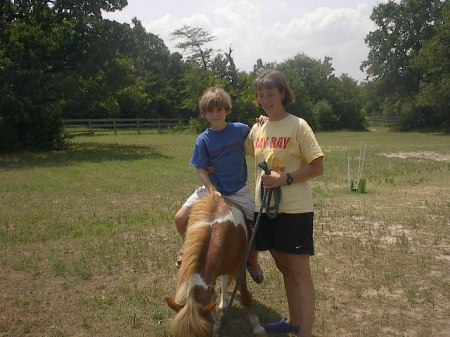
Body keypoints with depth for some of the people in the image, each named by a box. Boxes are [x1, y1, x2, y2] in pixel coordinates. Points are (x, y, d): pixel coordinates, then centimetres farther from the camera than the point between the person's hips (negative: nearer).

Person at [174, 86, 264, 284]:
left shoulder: (240, 129, -7)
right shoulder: (203, 139, -9)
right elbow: (201, 170, -7)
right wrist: (212, 191, -22)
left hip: (238, 191, 0)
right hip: (211, 188, 0)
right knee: (180, 218, -9)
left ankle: (252, 261, 20)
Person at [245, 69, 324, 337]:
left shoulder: (298, 126, -11)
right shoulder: (258, 128, 7)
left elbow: (318, 167, -12)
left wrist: (285, 179, -21)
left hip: (295, 209, -6)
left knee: (299, 270, 0)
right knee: (283, 266, 17)